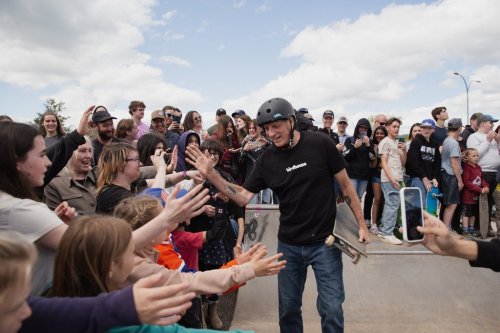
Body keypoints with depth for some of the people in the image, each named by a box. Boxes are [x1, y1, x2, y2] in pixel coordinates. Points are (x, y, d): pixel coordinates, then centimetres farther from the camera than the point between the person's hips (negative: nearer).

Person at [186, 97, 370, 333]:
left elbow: (345, 184, -3)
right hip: (288, 245, 3)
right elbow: (243, 197, -2)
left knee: (331, 309, 3)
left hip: (325, 242, -3)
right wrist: (211, 174, -13)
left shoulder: (319, 144, -11)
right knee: (288, 308, 15)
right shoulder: (267, 160, -2)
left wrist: (361, 224, -2)